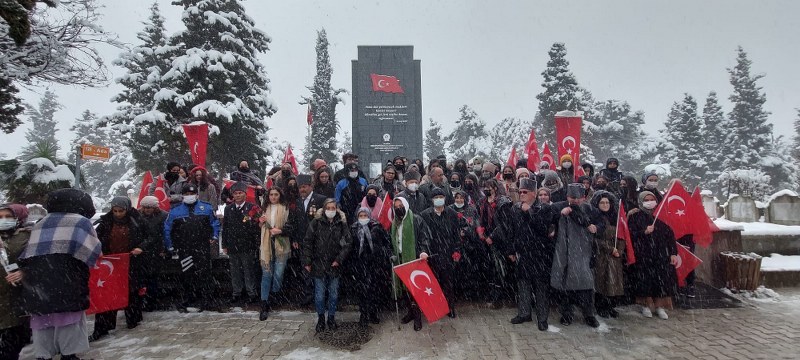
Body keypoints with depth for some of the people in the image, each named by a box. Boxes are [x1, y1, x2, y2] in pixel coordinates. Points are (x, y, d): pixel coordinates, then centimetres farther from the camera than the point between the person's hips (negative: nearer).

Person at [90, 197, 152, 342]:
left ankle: (133, 320, 29)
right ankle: (101, 328, 8)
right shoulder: (105, 222, -1)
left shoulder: (136, 222, -3)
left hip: (131, 262, -1)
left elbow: (148, 238, 4)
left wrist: (141, 248, -13)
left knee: (132, 292, 10)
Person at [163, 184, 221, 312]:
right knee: (185, 276, 3)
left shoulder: (206, 207, 4)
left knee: (204, 275, 1)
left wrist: (214, 236, 6)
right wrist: (170, 247, 8)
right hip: (184, 250, 0)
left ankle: (206, 302, 9)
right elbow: (167, 229, 10)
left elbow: (215, 222, 16)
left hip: (203, 249, 0)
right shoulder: (175, 210, 5)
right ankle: (182, 303, 15)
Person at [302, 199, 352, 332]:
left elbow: (347, 243, 2)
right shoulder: (316, 222, -3)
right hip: (318, 265, -1)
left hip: (335, 265, 2)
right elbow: (307, 242, -1)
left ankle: (331, 318, 26)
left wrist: (339, 259, -7)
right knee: (319, 294, 4)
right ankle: (321, 318, 22)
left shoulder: (342, 224, 1)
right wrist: (307, 261, -5)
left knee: (334, 294, 10)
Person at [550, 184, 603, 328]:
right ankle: (566, 314, 19)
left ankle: (589, 315, 16)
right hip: (564, 251, -1)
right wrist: (560, 213, -20)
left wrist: (596, 228, -4)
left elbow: (600, 225, 17)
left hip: (584, 252, 2)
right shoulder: (558, 207, 1)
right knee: (565, 282, 4)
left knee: (586, 282, -1)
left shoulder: (588, 209, 9)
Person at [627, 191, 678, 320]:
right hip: (643, 255, -2)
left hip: (661, 255, 3)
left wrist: (673, 253, -1)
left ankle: (660, 306, 10)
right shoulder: (635, 216, 2)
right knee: (645, 279, -4)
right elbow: (631, 234, -3)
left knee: (662, 279, -3)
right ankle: (646, 306, 12)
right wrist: (644, 232, -20)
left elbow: (670, 235, 6)